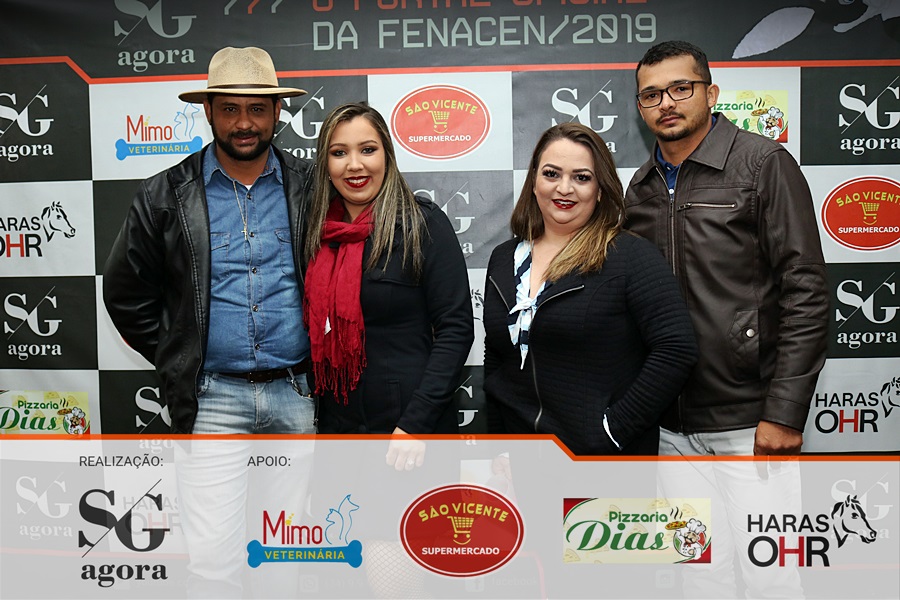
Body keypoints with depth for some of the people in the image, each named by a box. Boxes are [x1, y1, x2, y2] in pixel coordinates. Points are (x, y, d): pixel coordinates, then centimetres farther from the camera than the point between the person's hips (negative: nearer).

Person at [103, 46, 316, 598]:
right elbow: (125, 294, 9)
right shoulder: (166, 196, 1)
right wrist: (177, 361, 4)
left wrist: (326, 356, 6)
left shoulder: (311, 189, 3)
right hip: (212, 399, -1)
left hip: (299, 393, 1)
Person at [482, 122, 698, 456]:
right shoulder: (503, 260, 6)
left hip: (608, 457, -4)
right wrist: (497, 444, 6)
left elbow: (676, 349, -17)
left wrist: (615, 429, -18)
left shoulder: (632, 256, -11)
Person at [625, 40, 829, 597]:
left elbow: (806, 293, -10)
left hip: (748, 419, -5)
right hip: (672, 425, 5)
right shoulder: (641, 187, 11)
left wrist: (784, 412, -14)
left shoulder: (763, 163, -5)